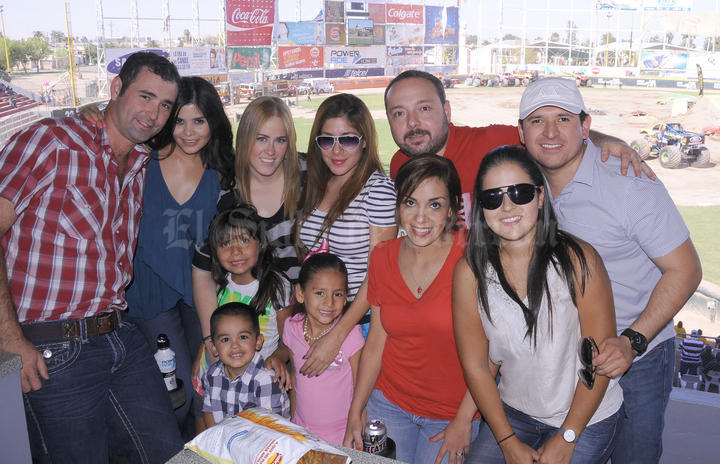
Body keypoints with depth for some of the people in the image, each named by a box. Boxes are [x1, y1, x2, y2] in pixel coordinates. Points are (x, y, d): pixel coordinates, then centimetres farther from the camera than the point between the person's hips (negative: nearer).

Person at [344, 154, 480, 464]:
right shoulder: (382, 257, -3)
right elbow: (376, 340, 4)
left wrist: (464, 421, -10)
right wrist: (355, 412, 4)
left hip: (452, 412, -3)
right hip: (388, 403, 3)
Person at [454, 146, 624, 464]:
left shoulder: (578, 259, -18)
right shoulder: (470, 272, -11)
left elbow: (600, 356, -12)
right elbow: (476, 366, -6)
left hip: (587, 417, -2)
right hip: (513, 413, 3)